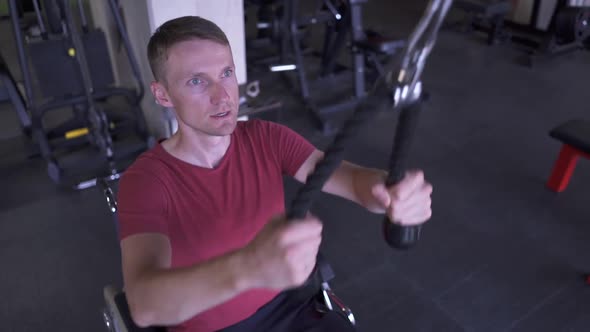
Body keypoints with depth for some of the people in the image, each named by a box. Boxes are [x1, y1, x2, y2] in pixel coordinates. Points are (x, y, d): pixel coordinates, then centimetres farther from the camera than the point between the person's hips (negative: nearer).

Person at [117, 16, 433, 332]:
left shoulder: (268, 138, -7)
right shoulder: (144, 181, -19)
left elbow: (354, 179, -18)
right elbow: (145, 305, -33)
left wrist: (396, 191, -42)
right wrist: (249, 266, -52)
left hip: (287, 304, 3)